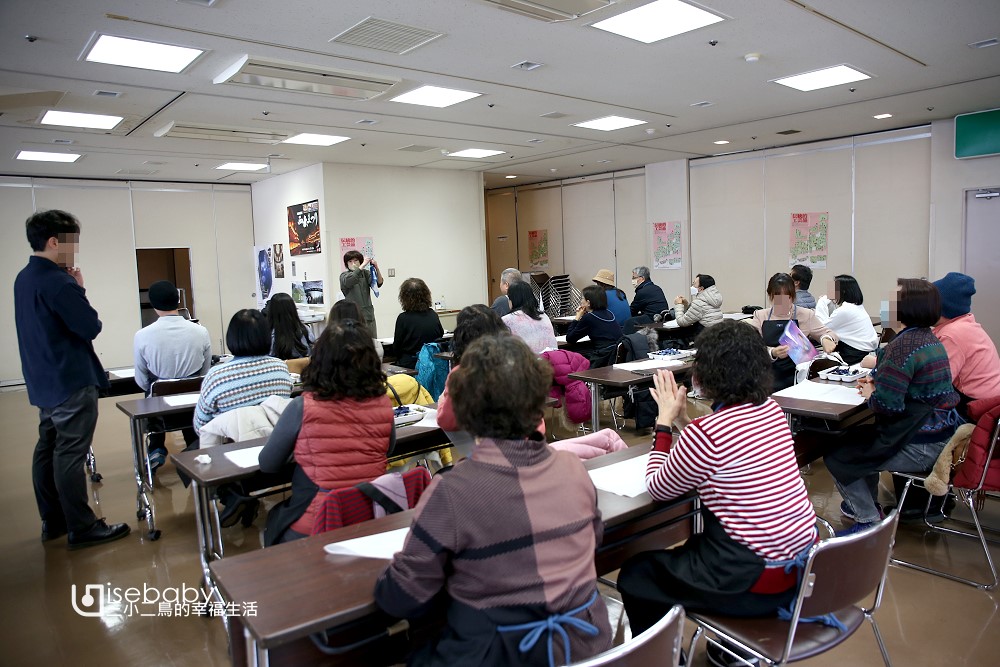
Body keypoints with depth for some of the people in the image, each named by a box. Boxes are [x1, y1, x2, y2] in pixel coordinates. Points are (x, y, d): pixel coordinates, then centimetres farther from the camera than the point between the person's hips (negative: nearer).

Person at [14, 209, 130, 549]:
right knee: (70, 456, -4)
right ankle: (82, 528, 4)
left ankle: (53, 521, 25)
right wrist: (80, 289, -6)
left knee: (47, 450, 14)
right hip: (71, 382, -10)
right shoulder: (57, 281, -20)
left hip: (43, 381, 10)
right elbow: (90, 327, -18)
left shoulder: (24, 278, 10)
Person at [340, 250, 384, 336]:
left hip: (369, 315, 3)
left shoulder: (365, 273, 10)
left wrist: (376, 268, -24)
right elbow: (349, 281, -22)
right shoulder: (344, 276, 2)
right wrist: (363, 265, -29)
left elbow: (379, 283, -6)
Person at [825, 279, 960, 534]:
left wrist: (871, 395, -7)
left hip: (919, 446, -10)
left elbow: (887, 404, -28)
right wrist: (876, 383, 3)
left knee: (836, 457, -1)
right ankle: (865, 504, 40)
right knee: (859, 438, 28)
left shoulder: (904, 345, -24)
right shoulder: (928, 338, 7)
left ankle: (869, 521, 11)